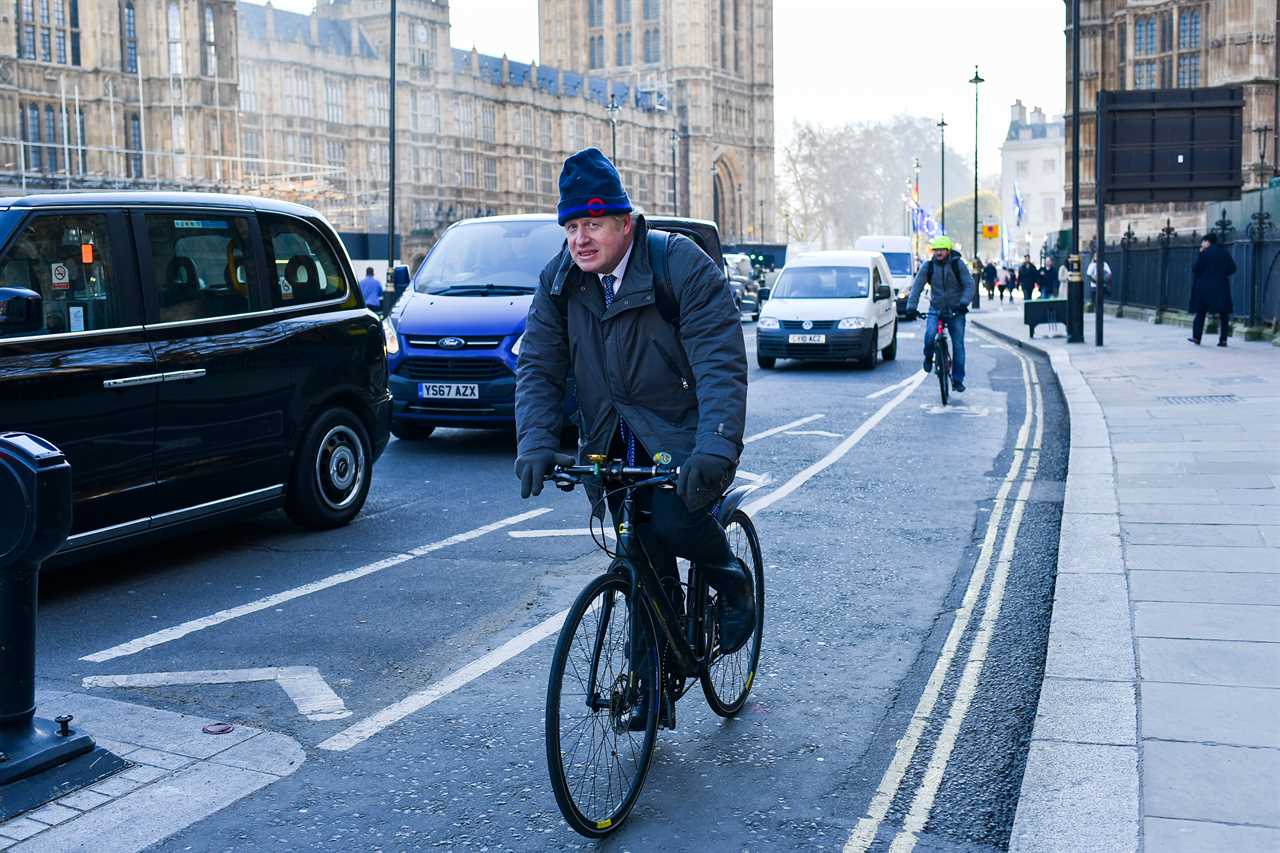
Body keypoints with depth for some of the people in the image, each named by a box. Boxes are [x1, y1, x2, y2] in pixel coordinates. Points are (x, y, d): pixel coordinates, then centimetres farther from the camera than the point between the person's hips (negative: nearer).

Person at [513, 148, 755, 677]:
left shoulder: (683, 266, -18)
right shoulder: (558, 282, -2)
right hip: (616, 443, 4)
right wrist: (536, 444, -24)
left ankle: (733, 581, 7)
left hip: (686, 433, -4)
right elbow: (538, 368, -6)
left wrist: (716, 448, -40)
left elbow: (721, 365, -26)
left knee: (676, 518, -27)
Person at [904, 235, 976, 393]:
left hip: (956, 310, 0)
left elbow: (970, 285, -10)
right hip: (935, 309, 0)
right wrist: (911, 306, -19)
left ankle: (957, 380, 9)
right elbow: (917, 286, -5)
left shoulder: (957, 265, -5)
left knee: (958, 345, -2)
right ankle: (928, 358, 6)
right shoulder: (928, 266, -2)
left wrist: (964, 303, -27)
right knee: (929, 335, -25)